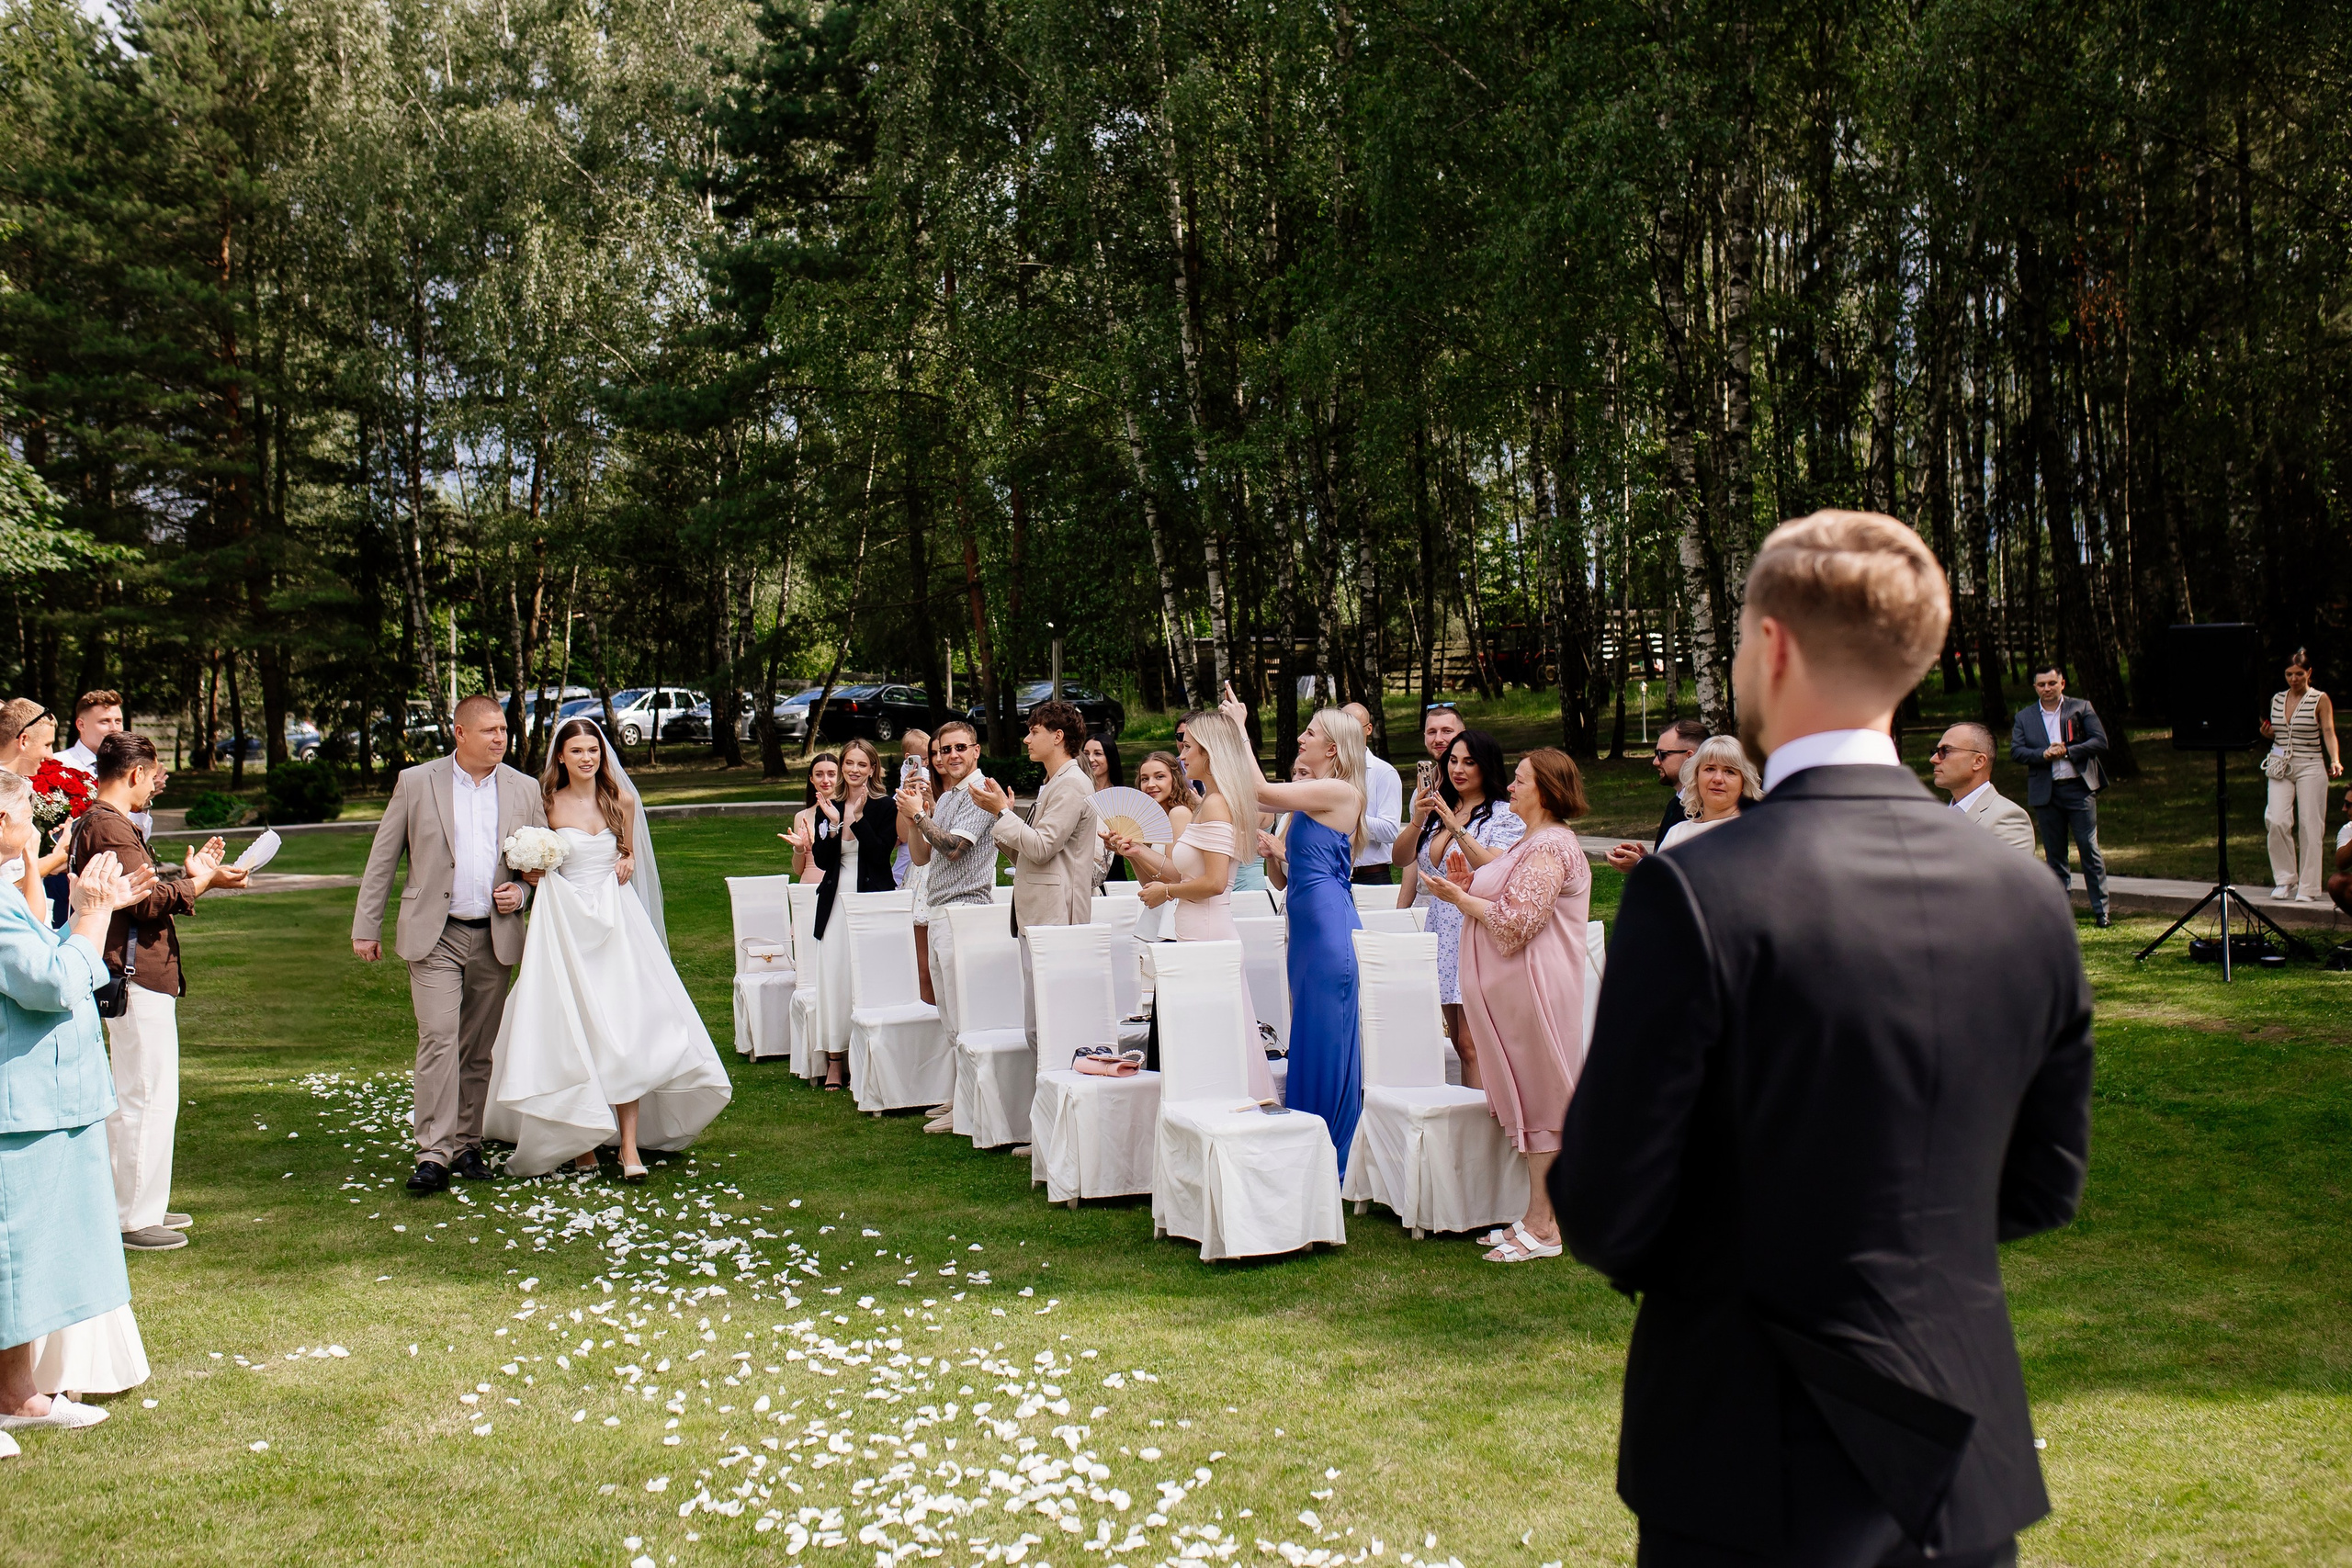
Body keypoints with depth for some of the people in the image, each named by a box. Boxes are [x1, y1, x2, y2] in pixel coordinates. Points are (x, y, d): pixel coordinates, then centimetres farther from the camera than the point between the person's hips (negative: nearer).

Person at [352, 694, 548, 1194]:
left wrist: (521, 891, -3)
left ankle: (466, 1144, 20)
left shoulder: (525, 790, 7)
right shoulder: (416, 782, 1)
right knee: (438, 1039, -14)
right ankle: (433, 1155, -12)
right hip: (433, 936, -3)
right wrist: (366, 927, 3)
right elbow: (382, 859, 5)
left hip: (495, 938, 3)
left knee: (479, 1049, 9)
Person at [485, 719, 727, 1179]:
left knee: (625, 1028, -7)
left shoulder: (622, 801, 6)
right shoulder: (548, 805, -1)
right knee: (573, 1033, -1)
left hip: (617, 921, 1)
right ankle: (580, 1138, 12)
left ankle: (630, 1145, -7)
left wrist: (628, 862, -1)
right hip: (567, 925, -1)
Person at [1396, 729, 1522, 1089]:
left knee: (1470, 1043, -11)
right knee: (1458, 1041, 8)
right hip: (1441, 932, 6)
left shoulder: (1504, 816, -2)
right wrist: (1417, 820, -7)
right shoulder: (1438, 809, 16)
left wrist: (1458, 829, -22)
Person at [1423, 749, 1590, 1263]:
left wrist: (1461, 898, -12)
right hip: (1516, 989, 11)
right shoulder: (1534, 843, 19)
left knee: (1539, 1103, -5)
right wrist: (1470, 887, 9)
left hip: (1535, 989, -11)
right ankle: (1538, 1216, 17)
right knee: (1531, 1101, 12)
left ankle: (1542, 1226, 0)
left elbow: (1517, 922, -22)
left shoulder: (1550, 848, -16)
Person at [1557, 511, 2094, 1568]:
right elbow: (2042, 1189, 6)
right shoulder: (2029, 901, -5)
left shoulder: (1694, 893, -21)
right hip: (1970, 1470, 5)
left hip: (1760, 1478, -4)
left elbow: (1604, 1214, -17)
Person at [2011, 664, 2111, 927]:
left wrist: (2067, 751, -14)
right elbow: (2016, 750, 1)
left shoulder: (2082, 708, 5)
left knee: (2089, 848, -4)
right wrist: (2043, 754, -15)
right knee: (2054, 853, 7)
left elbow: (2100, 742, -2)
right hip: (2045, 792, 2)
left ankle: (2101, 910, 0)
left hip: (2079, 788, -2)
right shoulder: (2024, 716, 10)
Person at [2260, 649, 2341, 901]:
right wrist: (2267, 733, 0)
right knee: (2276, 821, -11)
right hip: (2280, 767, 3)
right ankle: (2285, 879, 3)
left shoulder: (2320, 700, 0)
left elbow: (2328, 732, -8)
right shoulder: (2277, 700, 12)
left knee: (2310, 826, -4)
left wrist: (2335, 760, -24)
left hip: (2311, 767, -3)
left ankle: (2308, 888, 2)